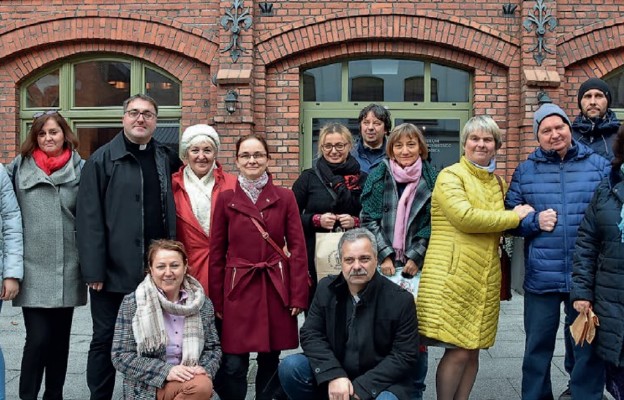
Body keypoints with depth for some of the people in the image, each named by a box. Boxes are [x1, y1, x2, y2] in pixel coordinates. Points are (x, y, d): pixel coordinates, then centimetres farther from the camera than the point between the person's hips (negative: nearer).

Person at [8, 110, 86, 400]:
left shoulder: (80, 169, 3)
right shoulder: (19, 167, 3)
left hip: (67, 269, 1)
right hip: (33, 268, -1)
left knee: (59, 337, 11)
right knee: (38, 338, -7)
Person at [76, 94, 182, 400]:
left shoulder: (166, 158, 10)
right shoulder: (102, 159, -3)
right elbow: (89, 219, -9)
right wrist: (94, 269, -14)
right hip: (114, 269, -4)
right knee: (105, 340, 8)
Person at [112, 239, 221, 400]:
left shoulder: (201, 303, 5)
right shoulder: (132, 303, -3)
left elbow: (213, 348, 11)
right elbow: (120, 356, -6)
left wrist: (203, 368, -12)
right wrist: (165, 370, -18)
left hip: (188, 381, 4)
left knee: (204, 384, -31)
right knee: (200, 386, -30)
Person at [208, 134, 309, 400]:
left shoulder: (285, 197, 2)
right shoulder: (225, 200, 2)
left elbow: (298, 249, 1)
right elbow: (216, 253, 4)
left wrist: (298, 296, -5)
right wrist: (216, 301, 2)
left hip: (276, 288, 1)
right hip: (238, 289, 0)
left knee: (270, 361, 10)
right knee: (233, 365, -3)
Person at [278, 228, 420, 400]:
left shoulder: (401, 299, -10)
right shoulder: (326, 288, 0)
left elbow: (405, 355, -12)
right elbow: (311, 334, -3)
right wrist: (333, 375, -20)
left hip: (380, 384, -4)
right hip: (333, 378, 4)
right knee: (290, 367, -20)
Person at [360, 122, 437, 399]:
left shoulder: (431, 179, 4)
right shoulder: (378, 176, 3)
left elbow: (432, 223, 3)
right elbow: (369, 219, 0)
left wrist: (416, 258, -6)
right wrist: (384, 256, -7)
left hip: (418, 265, 0)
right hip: (383, 263, 0)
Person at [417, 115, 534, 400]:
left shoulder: (498, 182, 18)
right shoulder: (450, 176, -4)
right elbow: (465, 217, -18)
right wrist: (514, 216, -9)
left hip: (485, 278, 7)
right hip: (452, 276, -6)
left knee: (472, 351, 10)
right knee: (458, 351, -6)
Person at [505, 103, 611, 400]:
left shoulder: (598, 165, 5)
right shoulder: (525, 170, 7)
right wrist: (534, 221, -9)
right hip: (541, 277, 1)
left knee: (587, 346, 9)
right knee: (537, 348, 11)